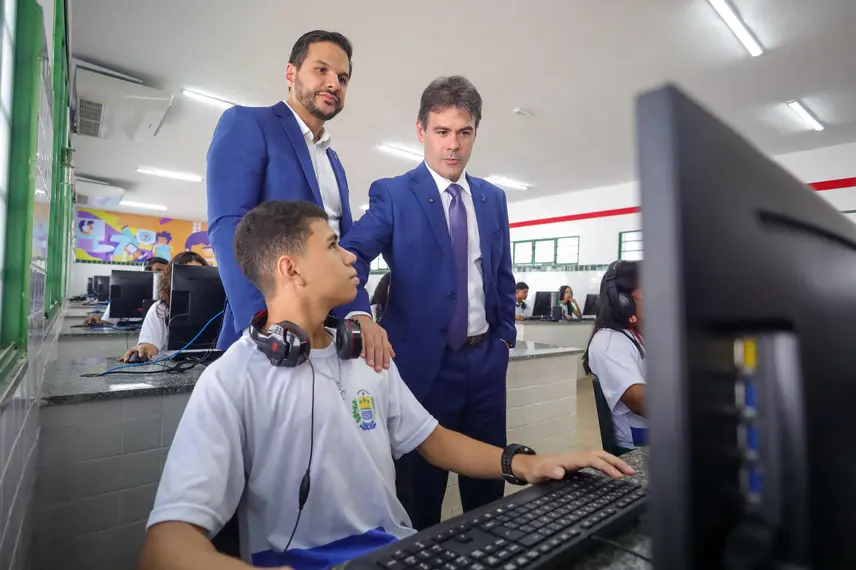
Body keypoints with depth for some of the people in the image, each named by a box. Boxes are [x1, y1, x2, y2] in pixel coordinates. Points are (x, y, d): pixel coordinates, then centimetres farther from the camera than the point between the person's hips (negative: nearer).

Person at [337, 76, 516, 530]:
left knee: (488, 487, 19)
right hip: (426, 361, -4)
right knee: (420, 494, 12)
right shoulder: (393, 194, -5)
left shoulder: (493, 198, 9)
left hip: (486, 360, 5)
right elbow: (351, 254, -18)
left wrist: (505, 335, 10)